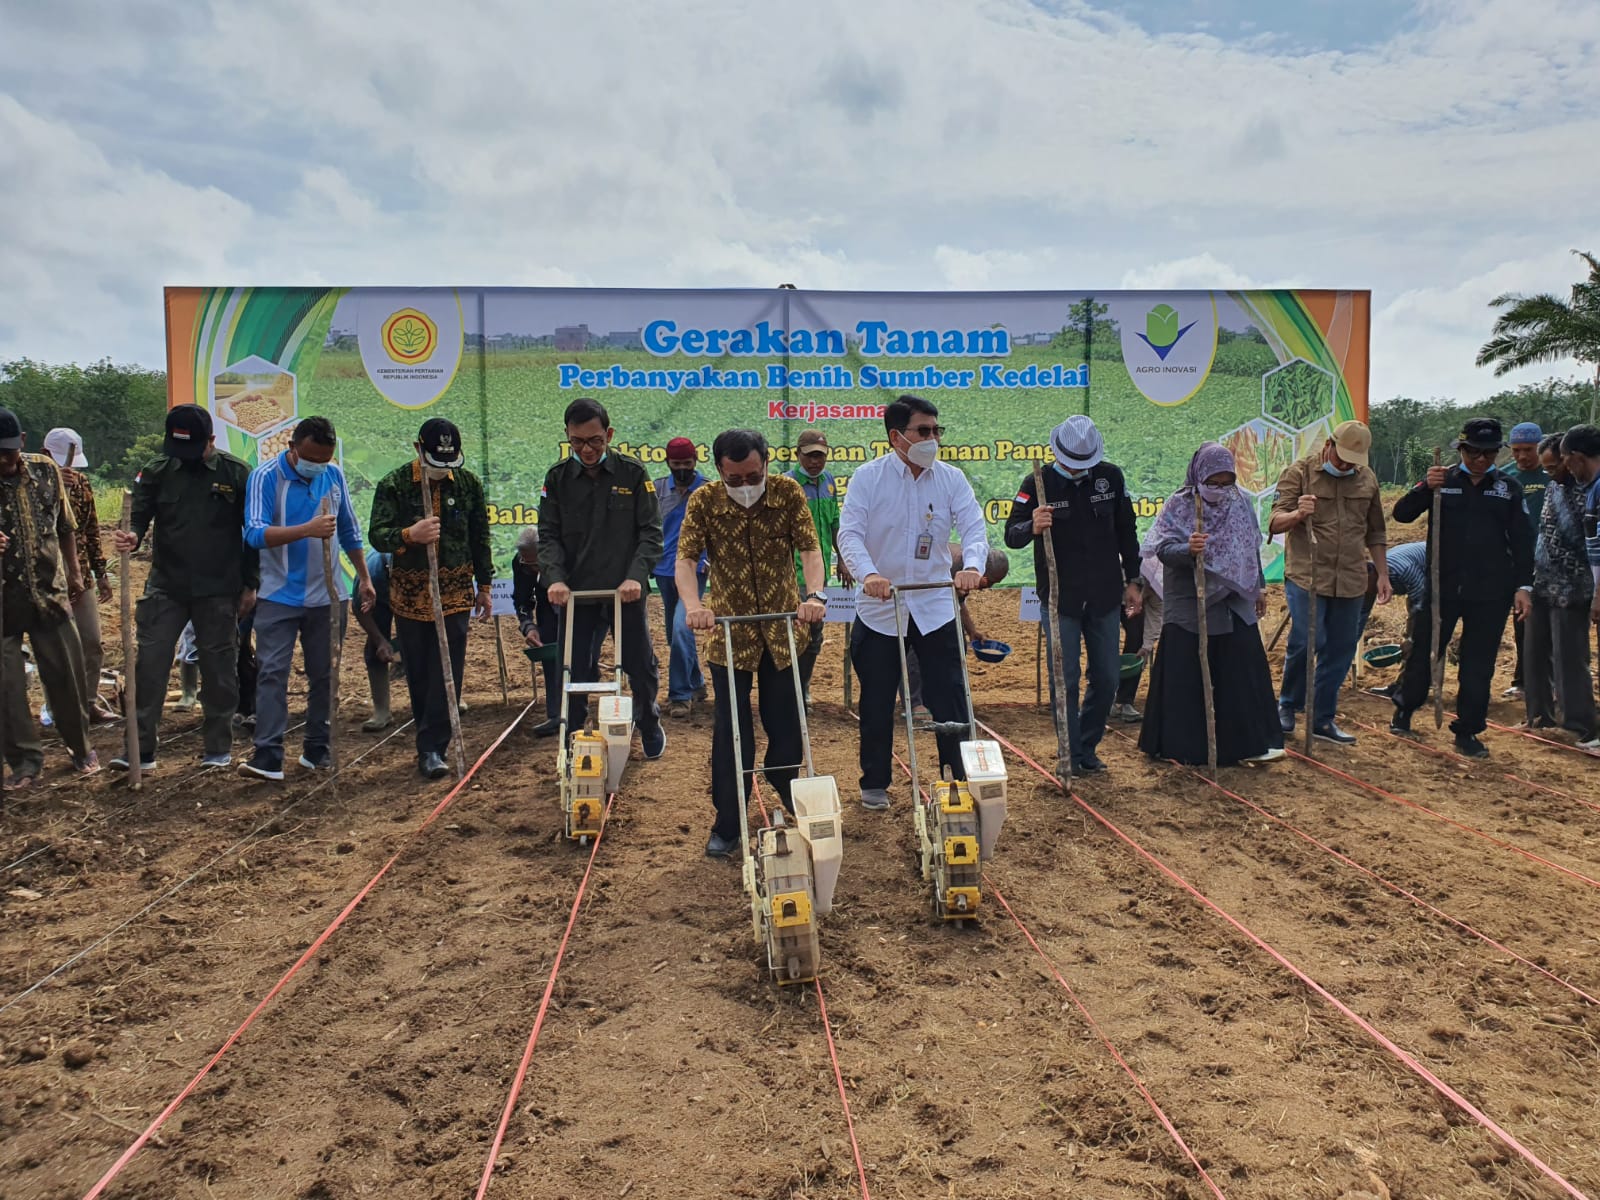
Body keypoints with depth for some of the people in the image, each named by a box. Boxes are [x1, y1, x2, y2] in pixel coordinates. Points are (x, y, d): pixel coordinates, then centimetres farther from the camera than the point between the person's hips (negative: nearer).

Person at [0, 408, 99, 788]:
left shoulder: (46, 470, -2)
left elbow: (65, 526, 11)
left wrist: (73, 571, 11)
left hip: (49, 592, 2)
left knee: (67, 676, 10)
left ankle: (81, 748, 26)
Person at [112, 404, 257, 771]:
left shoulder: (236, 473, -4)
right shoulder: (157, 472, 1)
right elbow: (140, 515, 0)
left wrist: (250, 584, 1)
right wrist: (132, 536, -25)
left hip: (219, 590, -2)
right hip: (166, 586, 2)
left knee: (219, 669, 6)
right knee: (150, 663, -2)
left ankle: (218, 748, 18)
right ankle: (142, 749, 6)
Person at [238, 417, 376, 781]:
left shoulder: (334, 476, 2)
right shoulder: (265, 477, -10)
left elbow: (349, 531, 14)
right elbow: (255, 534, -23)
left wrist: (364, 578, 15)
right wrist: (307, 529, -36)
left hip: (327, 595, 4)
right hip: (279, 596, -4)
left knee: (324, 675, 9)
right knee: (272, 672, -8)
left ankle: (318, 750, 20)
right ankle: (268, 757, -8)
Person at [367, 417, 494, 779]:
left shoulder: (468, 484, 2)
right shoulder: (393, 485, -5)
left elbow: (480, 538, 10)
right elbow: (376, 535, -11)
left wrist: (484, 586, 11)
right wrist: (409, 535, -32)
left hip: (455, 595, 1)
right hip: (409, 596, 0)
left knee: (447, 674, -6)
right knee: (418, 676, 7)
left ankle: (432, 748, -2)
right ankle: (431, 741, 21)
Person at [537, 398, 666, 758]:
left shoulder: (632, 472, -3)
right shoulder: (557, 478, 2)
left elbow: (651, 532, -4)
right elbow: (549, 535, 1)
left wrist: (636, 576, -18)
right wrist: (555, 577, -16)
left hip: (625, 591, -1)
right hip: (575, 592, 1)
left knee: (641, 666, 10)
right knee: (575, 671, 4)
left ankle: (649, 724, 35)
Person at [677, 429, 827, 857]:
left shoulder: (788, 493, -9)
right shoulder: (703, 502, -11)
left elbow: (809, 548, -16)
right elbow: (686, 557, -19)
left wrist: (814, 594, -34)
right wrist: (693, 605, -38)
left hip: (783, 624, 1)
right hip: (728, 629, -1)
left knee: (786, 721, 10)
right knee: (732, 728, 1)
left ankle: (785, 787, 41)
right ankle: (727, 824, 12)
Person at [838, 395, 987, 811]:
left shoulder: (952, 479, 0)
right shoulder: (867, 478, -6)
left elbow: (974, 527, -11)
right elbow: (849, 534, -15)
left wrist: (972, 565, -33)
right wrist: (868, 574, -34)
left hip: (934, 607, 1)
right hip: (879, 609, -1)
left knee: (950, 698, 4)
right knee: (877, 703, 9)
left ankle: (960, 779, 18)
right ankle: (875, 784, 25)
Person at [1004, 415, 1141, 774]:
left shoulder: (1111, 477, 2)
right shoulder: (1038, 483, -8)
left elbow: (1127, 532, 12)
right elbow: (1011, 536, -13)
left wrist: (1132, 580, 11)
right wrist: (1032, 527, -35)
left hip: (1105, 597, 3)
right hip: (1060, 599, -3)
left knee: (1106, 679, 9)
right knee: (1065, 680, -1)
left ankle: (1088, 748, 25)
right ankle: (1071, 755, 12)